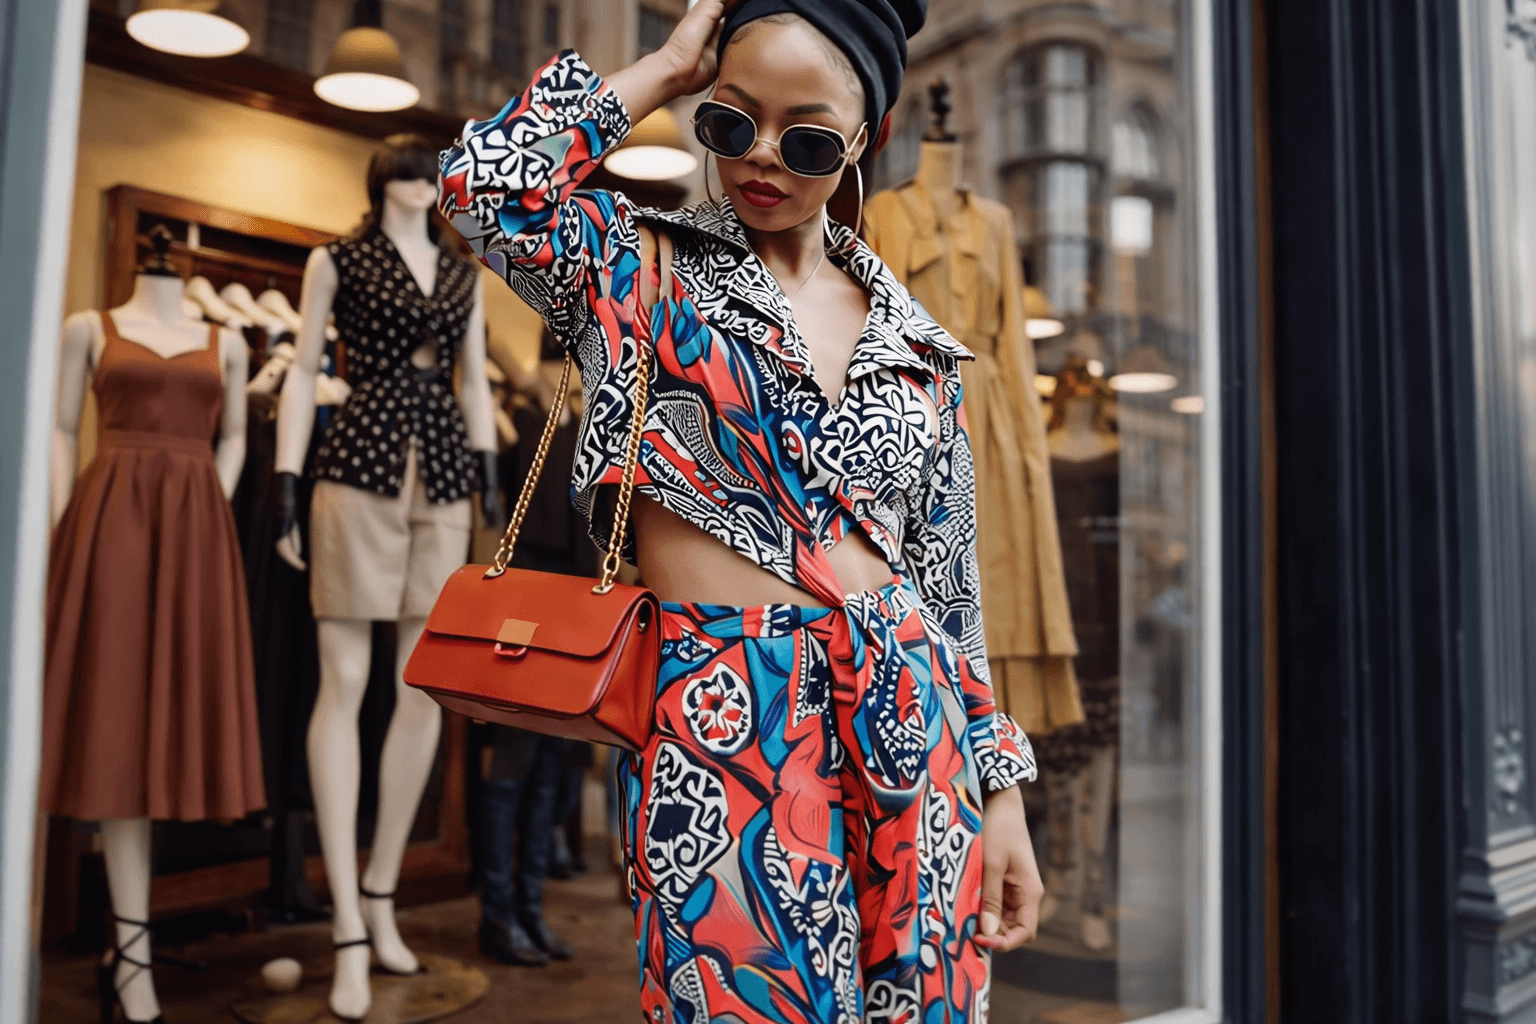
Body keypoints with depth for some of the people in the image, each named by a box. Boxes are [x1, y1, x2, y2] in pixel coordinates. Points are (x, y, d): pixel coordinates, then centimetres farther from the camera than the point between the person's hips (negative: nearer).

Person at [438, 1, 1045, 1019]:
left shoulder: (911, 335, 12)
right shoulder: (646, 270, 3)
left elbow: (951, 580, 12)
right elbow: (487, 183, -18)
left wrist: (1001, 790, 9)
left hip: (912, 723, 4)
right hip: (724, 727, -4)